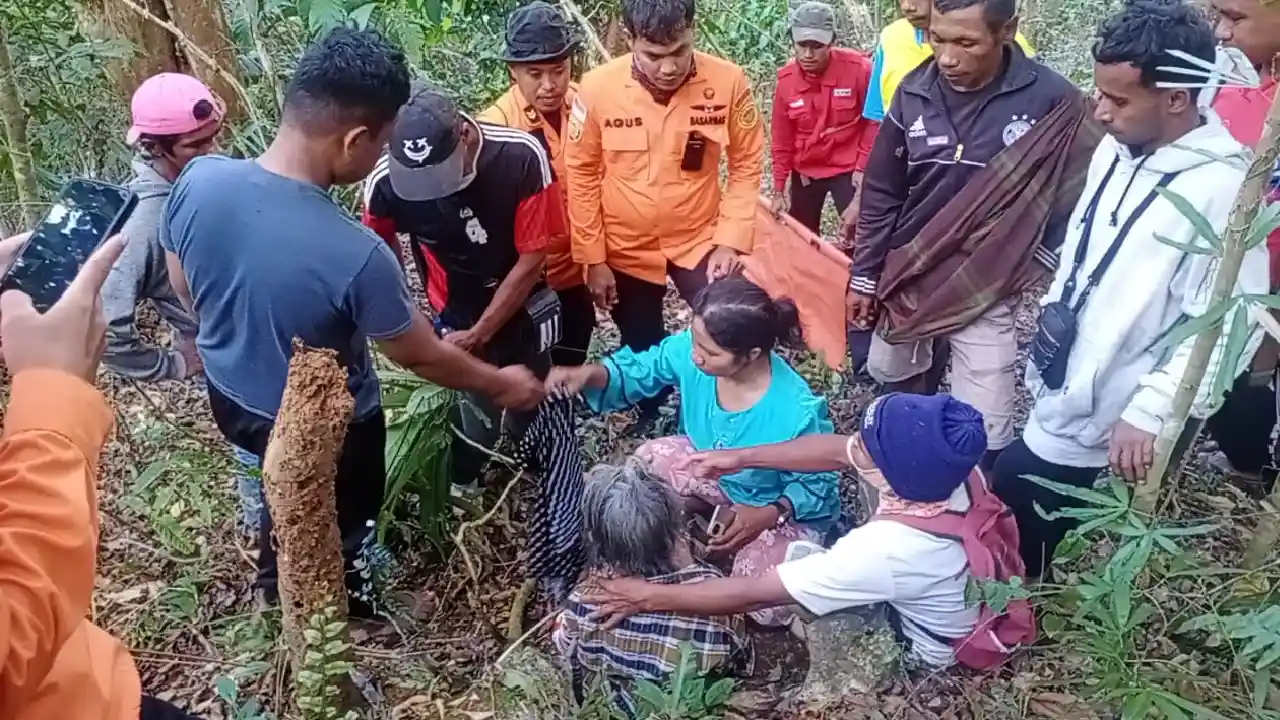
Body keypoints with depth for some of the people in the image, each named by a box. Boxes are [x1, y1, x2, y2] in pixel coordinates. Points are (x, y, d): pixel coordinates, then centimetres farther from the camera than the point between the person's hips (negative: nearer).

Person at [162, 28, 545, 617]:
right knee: (341, 519, 26)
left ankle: (275, 587, 61)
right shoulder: (356, 255, -38)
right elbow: (420, 355, -21)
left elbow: (184, 288, -3)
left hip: (230, 396, 6)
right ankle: (340, 610, 55)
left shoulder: (197, 180, -22)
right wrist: (500, 384, -3)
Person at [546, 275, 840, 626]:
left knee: (766, 607, -22)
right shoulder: (688, 349, -27)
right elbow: (640, 369, -9)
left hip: (785, 507, -5)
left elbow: (818, 487, -22)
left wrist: (770, 515, -37)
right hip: (711, 467, 5)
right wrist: (589, 374, -29)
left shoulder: (798, 413, -39)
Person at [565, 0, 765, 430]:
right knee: (642, 351, 18)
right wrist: (593, 259, -5)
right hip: (626, 248, 1)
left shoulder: (729, 82, -17)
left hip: (700, 240, 0)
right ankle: (652, 426, 44)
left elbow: (746, 165, -5)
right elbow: (582, 174, -7)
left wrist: (731, 240, -10)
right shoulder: (597, 88, -18)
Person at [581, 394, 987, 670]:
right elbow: (836, 451, -10)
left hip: (923, 645, -6)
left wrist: (650, 597, -25)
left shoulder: (887, 551, -43)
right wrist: (742, 457, -7)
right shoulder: (935, 465, -26)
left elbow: (753, 595, -35)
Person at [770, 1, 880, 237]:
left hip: (848, 170, -3)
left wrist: (863, 166, -7)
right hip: (804, 172, 3)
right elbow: (782, 139, 0)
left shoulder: (859, 69, -18)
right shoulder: (786, 79, -9)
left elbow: (874, 120, -5)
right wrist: (778, 189, 3)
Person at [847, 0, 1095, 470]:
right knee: (889, 375, 24)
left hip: (984, 293, -4)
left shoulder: (1052, 101, -16)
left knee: (985, 432, -2)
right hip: (906, 278, 4)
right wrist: (864, 277, 5)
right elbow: (881, 194, 3)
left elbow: (1074, 203, -7)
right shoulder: (914, 92, -6)